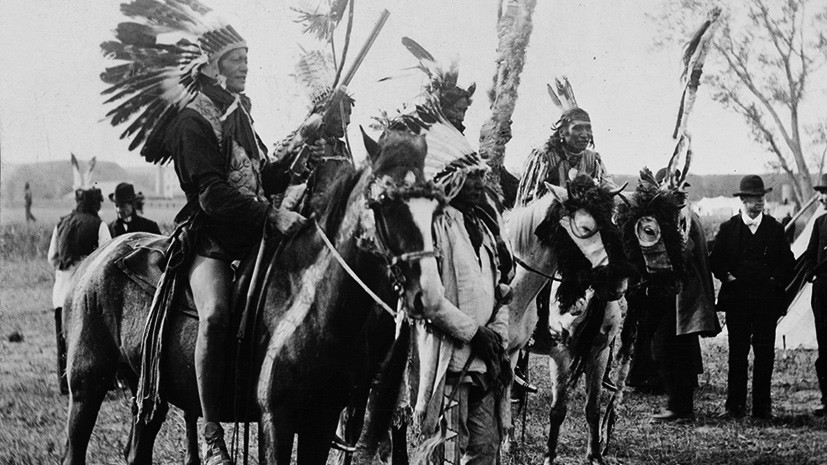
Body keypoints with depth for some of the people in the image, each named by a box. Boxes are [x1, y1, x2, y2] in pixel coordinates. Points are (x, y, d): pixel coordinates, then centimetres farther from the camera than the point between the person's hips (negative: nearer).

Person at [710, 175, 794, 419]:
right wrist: (728, 277, -6)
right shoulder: (728, 229, 6)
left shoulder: (775, 229, 8)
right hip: (737, 299, -1)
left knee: (765, 353, 1)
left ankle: (762, 406, 8)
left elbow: (788, 262, 10)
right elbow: (715, 261, 8)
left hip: (767, 300, 1)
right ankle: (735, 406, 6)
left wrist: (776, 280, -3)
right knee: (737, 353, 0)